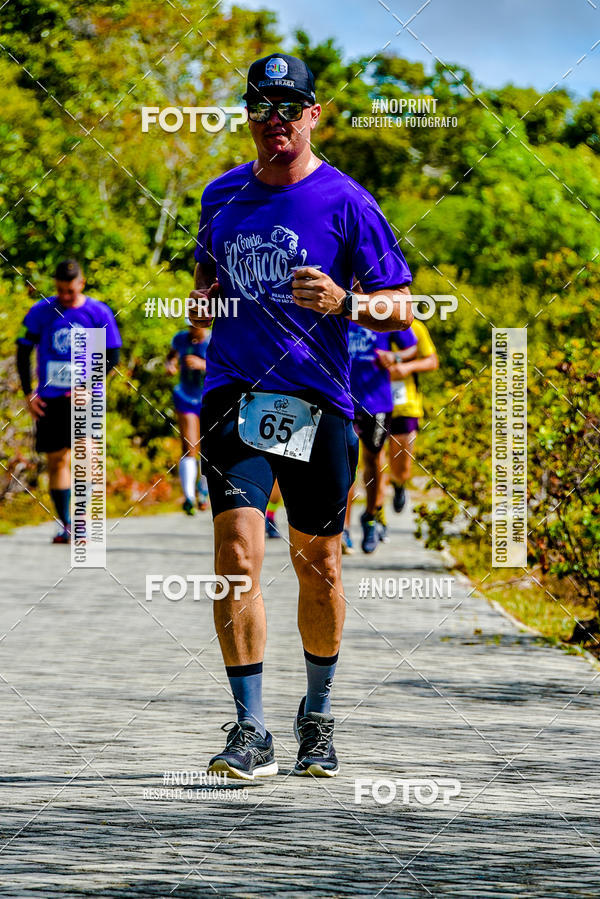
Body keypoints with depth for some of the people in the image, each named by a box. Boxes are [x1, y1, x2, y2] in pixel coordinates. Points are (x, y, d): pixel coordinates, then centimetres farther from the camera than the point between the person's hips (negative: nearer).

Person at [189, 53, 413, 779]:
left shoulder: (346, 202, -2)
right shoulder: (223, 195, 11)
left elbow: (401, 309, -2)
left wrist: (345, 303, -21)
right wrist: (202, 297, 7)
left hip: (318, 404, -2)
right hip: (235, 394, 2)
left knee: (318, 565, 7)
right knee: (236, 554, -14)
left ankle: (317, 716, 29)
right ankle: (251, 731, -13)